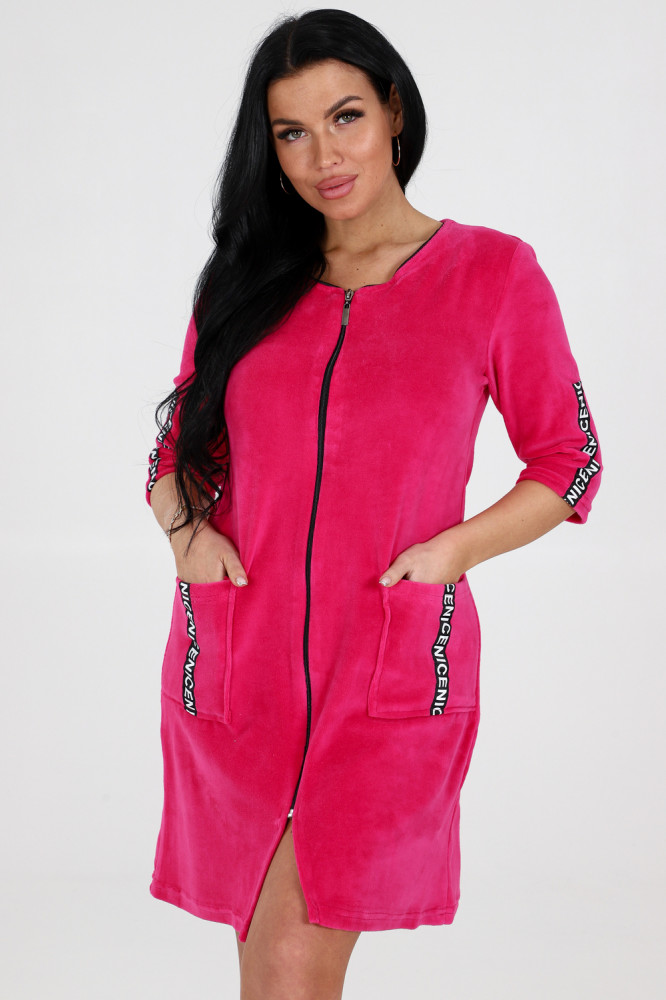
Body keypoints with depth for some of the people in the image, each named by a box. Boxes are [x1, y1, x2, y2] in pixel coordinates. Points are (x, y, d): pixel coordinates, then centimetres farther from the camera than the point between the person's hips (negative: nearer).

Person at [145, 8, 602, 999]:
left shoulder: (493, 272, 0)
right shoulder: (247, 282, 10)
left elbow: (567, 466, 4)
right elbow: (178, 452, 17)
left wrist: (450, 550, -11)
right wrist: (189, 529, -5)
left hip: (394, 669, -3)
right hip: (235, 662, 4)